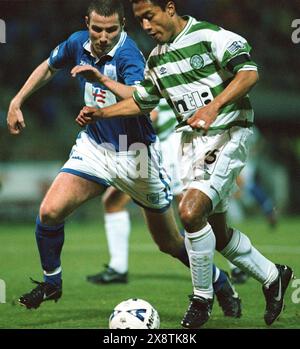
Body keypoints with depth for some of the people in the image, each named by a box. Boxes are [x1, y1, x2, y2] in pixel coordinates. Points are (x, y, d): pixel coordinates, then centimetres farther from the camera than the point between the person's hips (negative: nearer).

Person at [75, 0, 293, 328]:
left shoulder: (210, 35, -11)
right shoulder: (156, 58, 12)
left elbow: (249, 73, -19)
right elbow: (142, 99, 26)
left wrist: (213, 107, -30)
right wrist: (100, 113, 15)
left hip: (227, 133, -8)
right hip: (192, 140, 8)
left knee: (190, 212, -21)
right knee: (216, 228, 10)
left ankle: (202, 297, -4)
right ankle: (272, 276, 31)